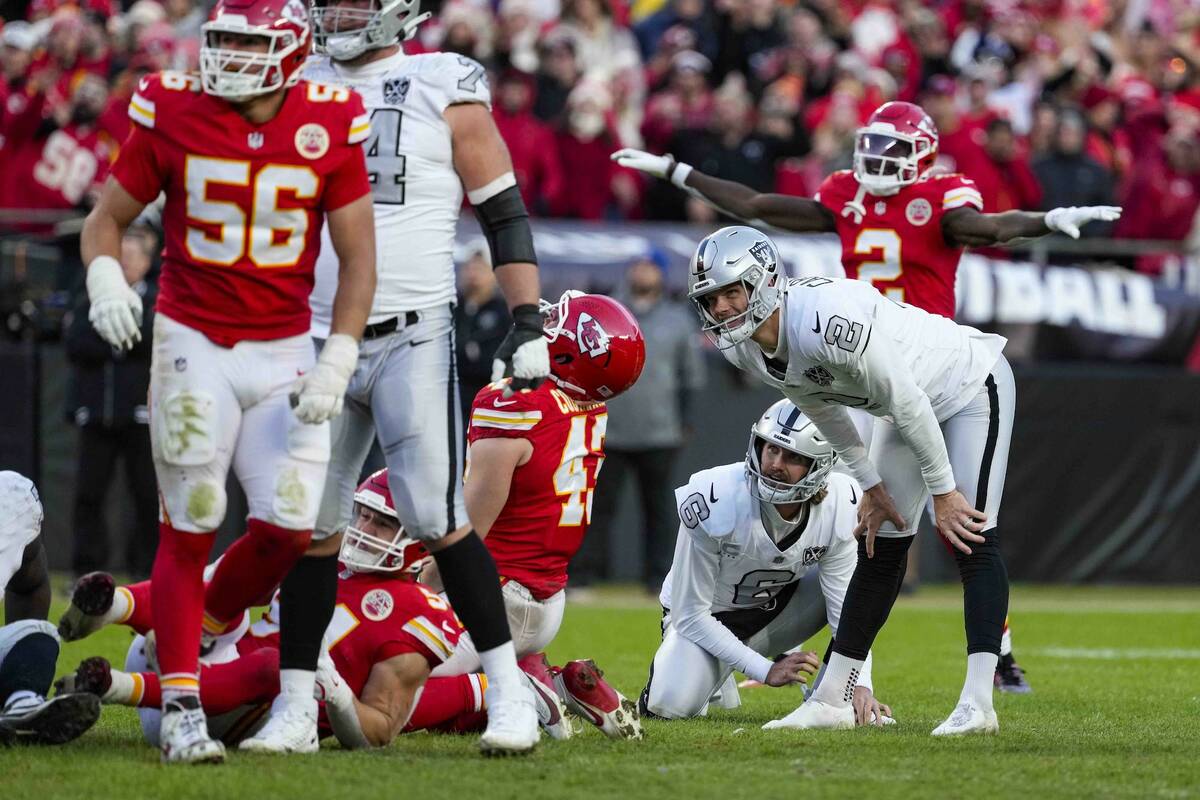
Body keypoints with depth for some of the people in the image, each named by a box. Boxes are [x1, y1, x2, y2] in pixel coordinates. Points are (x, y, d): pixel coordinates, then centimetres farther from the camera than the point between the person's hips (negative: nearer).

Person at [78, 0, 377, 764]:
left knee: (289, 526, -6)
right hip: (194, 346, -2)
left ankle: (199, 630, 23)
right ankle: (181, 707, 6)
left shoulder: (330, 127, -4)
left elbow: (358, 258, 1)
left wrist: (337, 363, -8)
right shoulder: (174, 115, -6)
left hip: (285, 352, 2)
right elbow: (107, 219, 4)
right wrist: (107, 281, -17)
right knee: (190, 528, -2)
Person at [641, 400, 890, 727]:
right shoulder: (715, 502, -33)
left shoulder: (840, 507, -22)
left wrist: (861, 685, -35)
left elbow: (847, 606, -18)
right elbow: (690, 615, -26)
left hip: (777, 608, 3)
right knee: (673, 704, -30)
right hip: (706, 617, -3)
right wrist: (765, 670, -30)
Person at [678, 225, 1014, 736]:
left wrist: (942, 490, -21)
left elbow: (907, 402, -30)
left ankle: (977, 703, -22)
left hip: (971, 385, -9)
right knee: (879, 549, 9)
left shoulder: (825, 320, -38)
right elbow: (824, 412, 6)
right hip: (911, 403, 9)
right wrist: (871, 486, 5)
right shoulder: (743, 349, -11)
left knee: (969, 537, -17)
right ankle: (831, 701, 11)